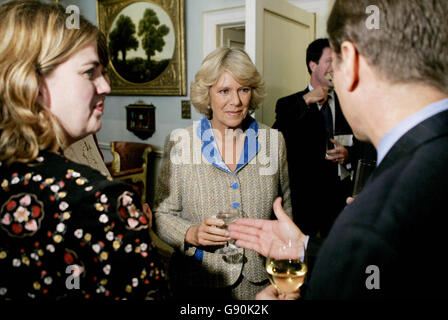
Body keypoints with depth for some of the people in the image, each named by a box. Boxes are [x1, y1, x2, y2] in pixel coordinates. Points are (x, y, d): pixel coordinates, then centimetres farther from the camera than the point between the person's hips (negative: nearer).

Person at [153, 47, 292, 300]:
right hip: (199, 282, -1)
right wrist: (191, 234, -20)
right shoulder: (180, 143, -7)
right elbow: (162, 214, -2)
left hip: (262, 280, 2)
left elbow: (285, 211, 7)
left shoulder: (274, 141, -1)